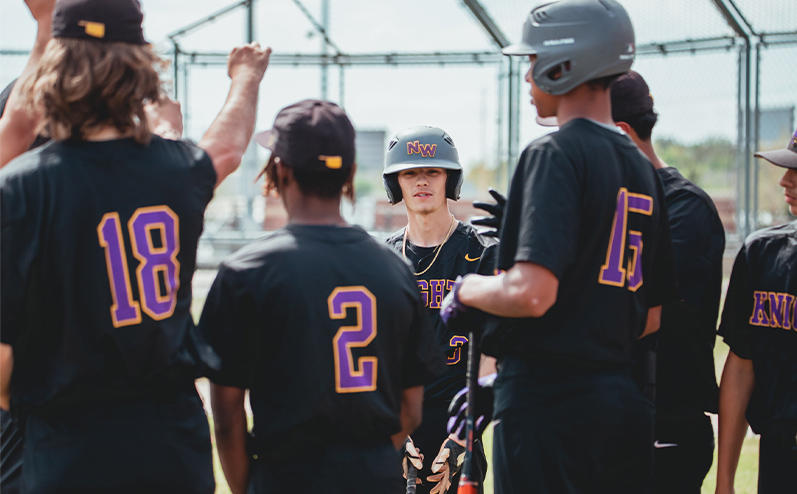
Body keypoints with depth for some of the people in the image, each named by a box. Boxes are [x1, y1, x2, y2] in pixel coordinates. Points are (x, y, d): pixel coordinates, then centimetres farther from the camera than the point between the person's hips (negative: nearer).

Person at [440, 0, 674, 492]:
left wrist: (467, 290, -4)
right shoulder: (642, 169, 14)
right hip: (626, 401, 8)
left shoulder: (556, 154, -12)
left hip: (550, 405, -8)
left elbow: (532, 294, -23)